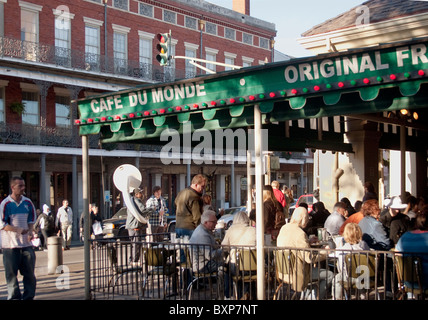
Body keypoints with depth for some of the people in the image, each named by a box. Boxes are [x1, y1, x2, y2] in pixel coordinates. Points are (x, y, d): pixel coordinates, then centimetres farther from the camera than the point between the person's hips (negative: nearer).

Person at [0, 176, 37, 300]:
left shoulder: (28, 202, 6)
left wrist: (30, 232, -3)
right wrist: (18, 230, -21)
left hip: (26, 243, 4)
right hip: (10, 244, -4)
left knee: (29, 272, 6)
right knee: (11, 273, 2)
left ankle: (29, 296, 16)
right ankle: (14, 296, 14)